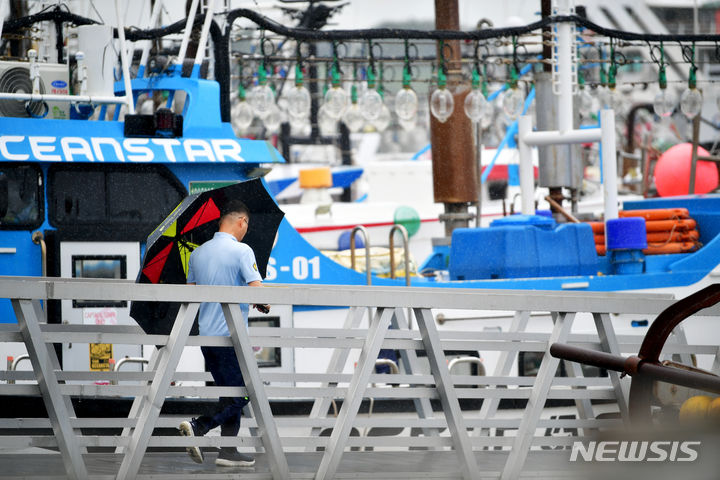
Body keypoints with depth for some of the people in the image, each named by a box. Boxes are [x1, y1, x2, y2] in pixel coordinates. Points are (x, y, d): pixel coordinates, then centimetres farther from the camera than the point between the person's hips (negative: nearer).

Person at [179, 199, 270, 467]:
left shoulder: (198, 253, 10)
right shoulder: (241, 251, -11)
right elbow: (258, 291, -16)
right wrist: (264, 307, 5)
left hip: (206, 334, 7)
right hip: (231, 335, -7)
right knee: (241, 394, -2)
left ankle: (229, 452, 11)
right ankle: (198, 428, -18)